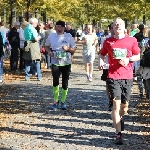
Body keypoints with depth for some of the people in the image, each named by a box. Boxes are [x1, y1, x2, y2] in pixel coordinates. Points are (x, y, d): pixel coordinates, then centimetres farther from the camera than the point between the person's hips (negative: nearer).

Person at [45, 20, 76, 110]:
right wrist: (49, 51, -4)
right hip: (55, 62, 0)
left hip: (66, 63, 0)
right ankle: (56, 101, 7)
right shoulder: (51, 36, 3)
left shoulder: (68, 36, -1)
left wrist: (68, 49, -16)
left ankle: (63, 101, 21)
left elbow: (74, 49, 4)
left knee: (65, 83, 5)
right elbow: (47, 46, 17)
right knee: (55, 82, -10)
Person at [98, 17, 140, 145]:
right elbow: (102, 54, 18)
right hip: (113, 76, -1)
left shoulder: (132, 40, 2)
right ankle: (119, 134, -7)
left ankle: (121, 118, 47)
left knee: (125, 104, 11)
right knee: (116, 103, -10)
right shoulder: (108, 42, 3)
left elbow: (138, 56, 8)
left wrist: (128, 59, -11)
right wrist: (101, 61, -3)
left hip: (127, 77, 1)